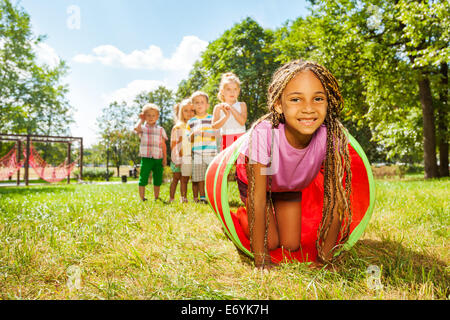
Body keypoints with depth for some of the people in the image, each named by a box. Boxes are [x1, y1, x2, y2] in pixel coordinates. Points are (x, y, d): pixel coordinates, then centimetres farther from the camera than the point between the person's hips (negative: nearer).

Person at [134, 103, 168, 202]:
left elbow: (163, 145, 10)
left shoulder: (161, 130, 10)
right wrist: (141, 120, -3)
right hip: (146, 158, -2)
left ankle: (156, 198, 23)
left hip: (158, 158, 2)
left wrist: (165, 158, 3)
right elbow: (136, 128, -21)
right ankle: (142, 199, 5)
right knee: (143, 179, -3)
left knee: (157, 180, 10)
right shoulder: (143, 128, 4)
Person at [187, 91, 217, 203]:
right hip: (196, 154, 2)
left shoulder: (212, 119, 8)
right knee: (199, 177, 2)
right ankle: (202, 197, 11)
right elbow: (188, 139, 14)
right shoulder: (191, 122, 14)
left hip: (211, 153, -2)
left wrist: (208, 135, -13)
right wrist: (193, 135, -7)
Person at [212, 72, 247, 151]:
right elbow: (214, 126, -4)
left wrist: (231, 108, -13)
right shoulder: (218, 107, 7)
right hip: (227, 141, 0)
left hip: (241, 139, 0)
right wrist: (226, 116, -18)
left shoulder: (242, 105, 8)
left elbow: (242, 121, -7)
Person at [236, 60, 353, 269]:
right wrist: (261, 260, -28)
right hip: (254, 178, -2)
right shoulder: (264, 133, -41)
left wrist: (325, 258, -22)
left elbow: (334, 199, -25)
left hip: (290, 185, 3)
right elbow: (257, 199, -34)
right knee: (270, 243, -6)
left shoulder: (330, 137, -33)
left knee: (291, 245, 3)